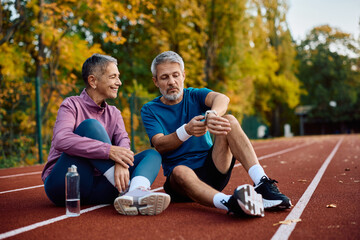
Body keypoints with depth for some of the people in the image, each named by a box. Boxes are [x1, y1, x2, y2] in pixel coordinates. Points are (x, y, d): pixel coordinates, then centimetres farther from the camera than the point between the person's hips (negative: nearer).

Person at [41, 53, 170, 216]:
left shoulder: (114, 113, 16)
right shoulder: (72, 105, -2)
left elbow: (123, 141, -4)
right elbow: (61, 141, -23)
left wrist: (121, 163, -28)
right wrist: (109, 150, -31)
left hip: (97, 188, 5)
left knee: (152, 155, -9)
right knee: (91, 125, -23)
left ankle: (137, 192, -45)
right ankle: (126, 189, -33)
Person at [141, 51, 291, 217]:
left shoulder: (195, 95, 8)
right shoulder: (149, 110, 5)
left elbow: (222, 99, -17)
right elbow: (160, 145, -12)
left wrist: (212, 115, -42)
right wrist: (186, 131, -32)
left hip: (212, 171, 2)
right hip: (178, 179, -2)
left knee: (229, 121, -20)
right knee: (180, 171, -38)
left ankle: (263, 184, -35)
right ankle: (228, 203, -63)